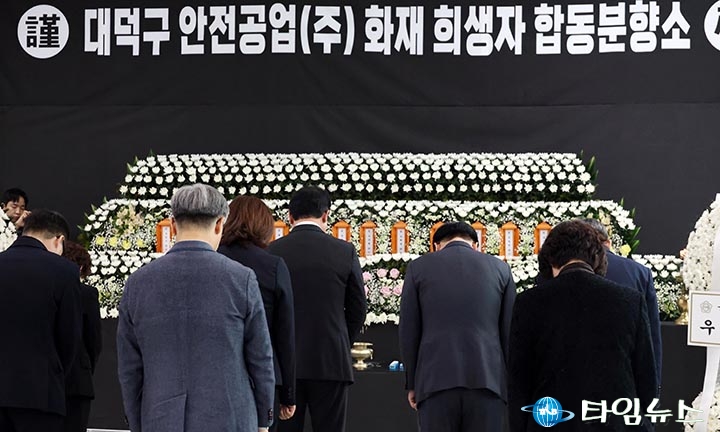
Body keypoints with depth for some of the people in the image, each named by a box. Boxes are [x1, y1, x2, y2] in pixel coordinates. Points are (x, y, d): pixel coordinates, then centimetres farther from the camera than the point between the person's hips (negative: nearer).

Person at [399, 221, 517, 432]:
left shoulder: (419, 267, 6)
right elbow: (509, 331, 8)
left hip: (436, 379, -1)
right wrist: (508, 383, 14)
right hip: (487, 379, 1)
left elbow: (408, 330, 5)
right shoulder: (499, 268, 10)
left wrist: (412, 383, 11)